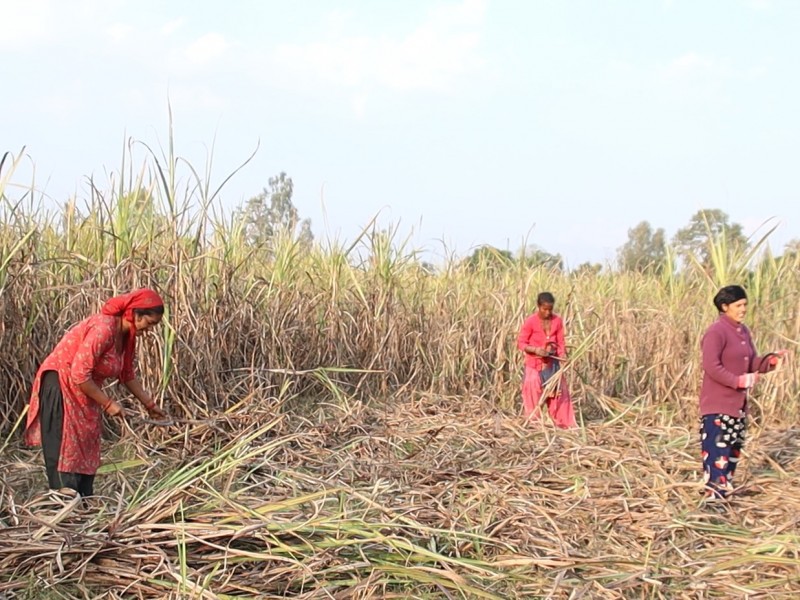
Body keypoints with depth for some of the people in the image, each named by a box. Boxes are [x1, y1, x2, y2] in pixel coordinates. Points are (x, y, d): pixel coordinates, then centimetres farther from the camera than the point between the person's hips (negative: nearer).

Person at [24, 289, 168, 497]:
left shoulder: (126, 335, 4)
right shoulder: (103, 329, -25)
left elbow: (127, 374, 18)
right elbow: (79, 375, -27)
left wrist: (149, 404, 22)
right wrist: (108, 403, -18)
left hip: (83, 394, 10)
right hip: (60, 387, -10)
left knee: (86, 453, 9)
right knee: (64, 452, -10)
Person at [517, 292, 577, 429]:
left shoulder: (557, 321, -3)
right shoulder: (530, 322, -15)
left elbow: (560, 342, 2)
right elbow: (520, 343, -10)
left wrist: (563, 356, -16)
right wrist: (535, 349, -26)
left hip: (552, 363, 4)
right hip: (534, 364, -4)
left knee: (559, 392, 5)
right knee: (532, 392, 1)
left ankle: (563, 423, 15)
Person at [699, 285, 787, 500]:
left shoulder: (743, 331, 12)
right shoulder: (716, 332, -15)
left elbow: (752, 363, 13)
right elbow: (711, 367, -21)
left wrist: (771, 360, -5)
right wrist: (739, 380, -26)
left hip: (738, 402, 9)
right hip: (718, 404, -9)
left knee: (734, 447, 15)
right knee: (717, 446, -8)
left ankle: (724, 488, 27)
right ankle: (713, 494, -2)